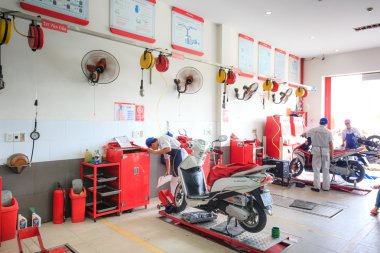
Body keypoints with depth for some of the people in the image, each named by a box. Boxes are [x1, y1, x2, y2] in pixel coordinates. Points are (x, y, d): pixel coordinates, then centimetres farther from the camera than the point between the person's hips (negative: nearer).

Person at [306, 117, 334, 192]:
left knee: (316, 169, 4)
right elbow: (330, 144, -4)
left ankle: (316, 186, 3)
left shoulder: (313, 130, -2)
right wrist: (332, 153, 2)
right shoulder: (328, 132, -3)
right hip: (325, 151, 0)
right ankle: (326, 187, 13)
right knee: (325, 169, 9)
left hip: (316, 151, 0)